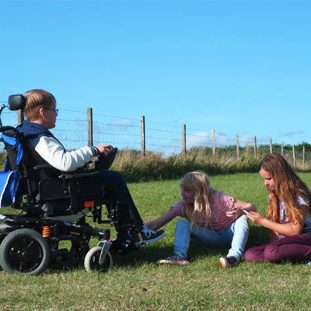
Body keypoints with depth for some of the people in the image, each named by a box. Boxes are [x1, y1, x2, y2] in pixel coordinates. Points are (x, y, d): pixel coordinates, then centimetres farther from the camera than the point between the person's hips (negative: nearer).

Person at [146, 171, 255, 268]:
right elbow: (156, 224, -19)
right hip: (213, 237, 3)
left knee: (242, 219, -35)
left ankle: (234, 256, -52)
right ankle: (180, 256, -40)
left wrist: (239, 211, -44)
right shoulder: (183, 205, -16)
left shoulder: (218, 199, -24)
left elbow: (251, 207, -23)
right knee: (182, 224, -20)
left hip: (230, 234, -2)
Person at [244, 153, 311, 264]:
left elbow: (295, 230, -17)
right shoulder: (275, 194, 8)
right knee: (250, 255, -18)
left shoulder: (298, 195, -15)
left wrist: (263, 221, -16)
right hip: (284, 240, 8)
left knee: (271, 251, -37)